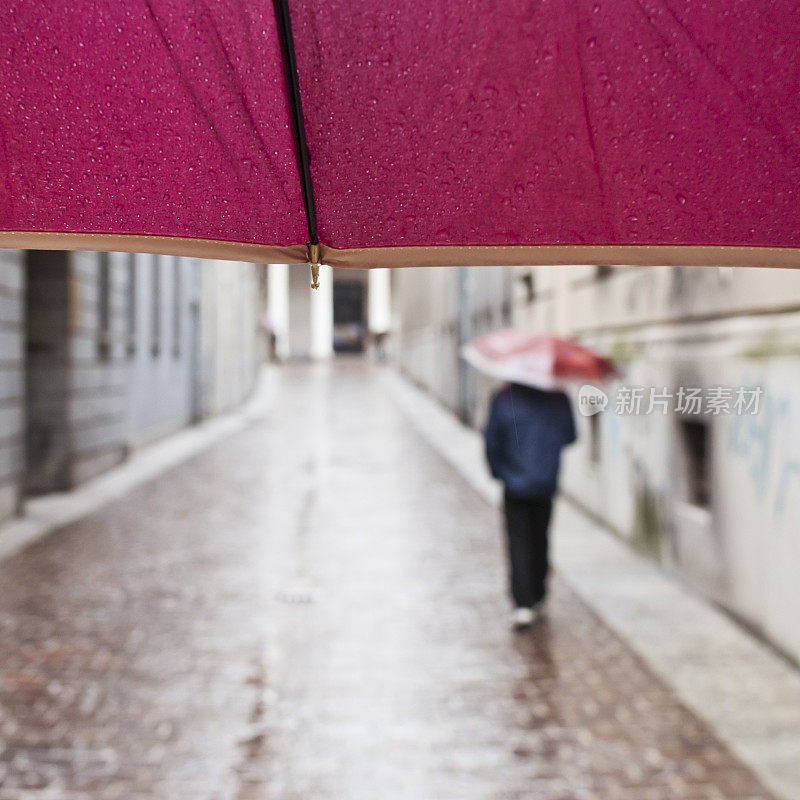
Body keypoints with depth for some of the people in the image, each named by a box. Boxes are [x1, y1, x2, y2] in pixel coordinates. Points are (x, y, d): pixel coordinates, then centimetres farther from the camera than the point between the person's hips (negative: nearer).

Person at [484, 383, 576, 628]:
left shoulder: (504, 398, -9)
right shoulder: (558, 399, -4)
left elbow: (491, 442, -5)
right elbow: (570, 437, 6)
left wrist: (499, 472, 9)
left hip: (515, 486, -2)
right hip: (546, 485, 2)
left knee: (519, 543, 0)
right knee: (540, 539, 18)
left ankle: (523, 604, -11)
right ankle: (537, 597, 29)